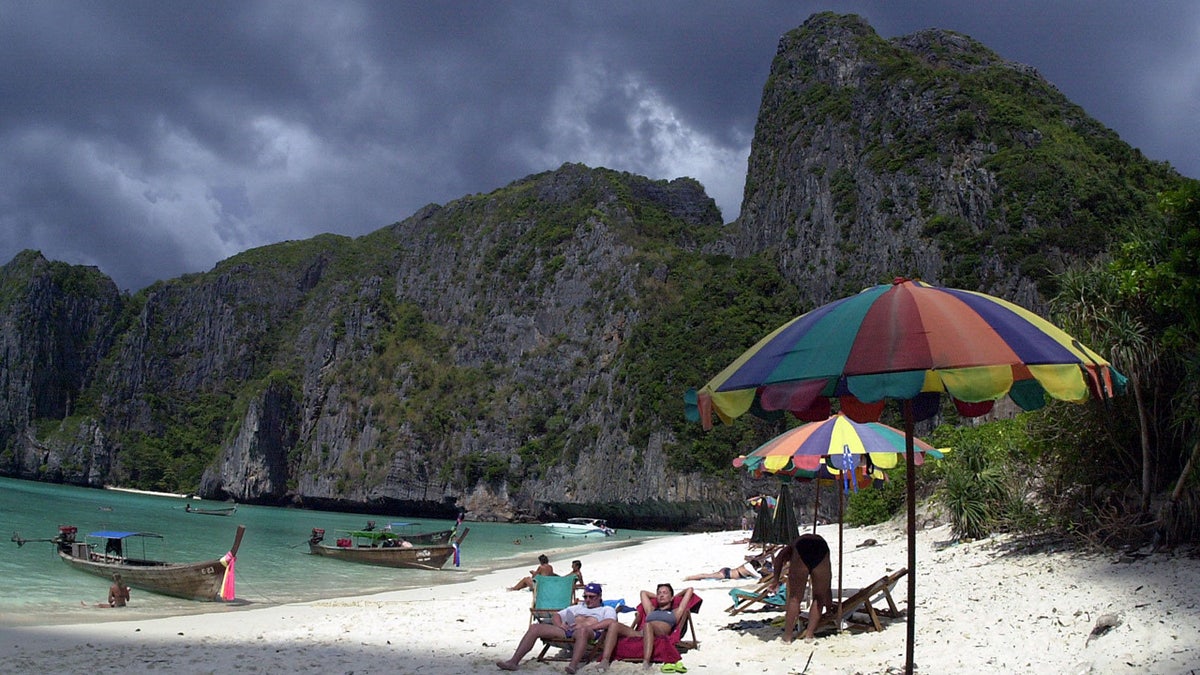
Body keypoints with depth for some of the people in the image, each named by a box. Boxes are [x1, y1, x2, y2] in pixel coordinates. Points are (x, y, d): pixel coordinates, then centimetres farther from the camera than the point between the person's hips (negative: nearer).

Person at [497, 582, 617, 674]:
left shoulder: (607, 609, 21)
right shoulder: (577, 607, 38)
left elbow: (610, 623, -2)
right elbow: (556, 615, 34)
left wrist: (587, 626, -14)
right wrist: (559, 624, 8)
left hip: (591, 632, -5)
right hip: (567, 632, 5)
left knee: (582, 631, -45)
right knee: (534, 628, -12)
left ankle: (573, 665, -56)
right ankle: (513, 661, -21)